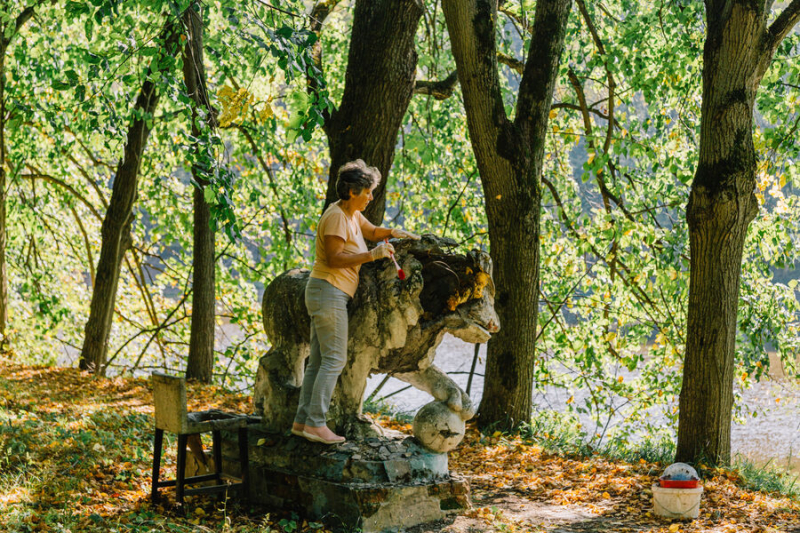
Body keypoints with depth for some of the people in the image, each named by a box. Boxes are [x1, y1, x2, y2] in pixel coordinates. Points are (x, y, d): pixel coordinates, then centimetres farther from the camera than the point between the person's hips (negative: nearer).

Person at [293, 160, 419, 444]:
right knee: (334, 359, -12)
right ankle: (316, 423, -14)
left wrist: (392, 232, 11)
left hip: (332, 295, 10)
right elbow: (334, 258, -21)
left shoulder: (352, 214, 16)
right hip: (329, 292, -10)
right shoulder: (336, 217, -14)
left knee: (318, 361, 8)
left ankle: (302, 421, 8)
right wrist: (372, 255, -22)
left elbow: (371, 231, 32)